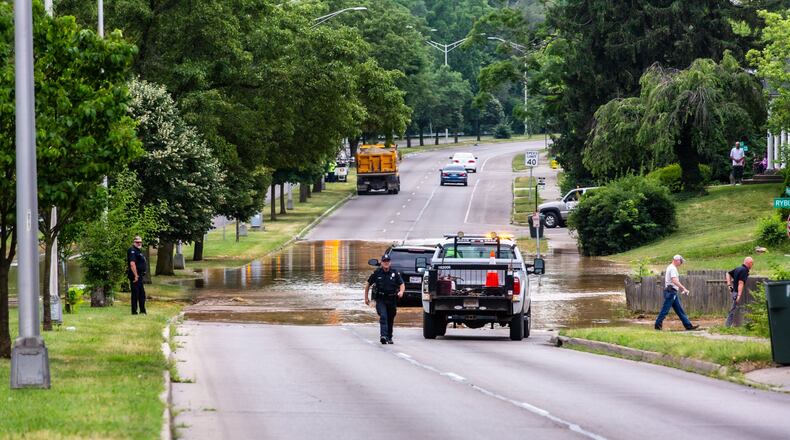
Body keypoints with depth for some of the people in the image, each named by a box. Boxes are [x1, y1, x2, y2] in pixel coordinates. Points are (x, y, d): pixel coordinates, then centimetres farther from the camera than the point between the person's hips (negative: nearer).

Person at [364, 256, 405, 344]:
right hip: (380, 300, -2)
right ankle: (383, 336, -30)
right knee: (383, 317, -20)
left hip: (392, 300, 2)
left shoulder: (395, 273, 2)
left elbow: (402, 284, -1)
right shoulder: (377, 273, 0)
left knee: (390, 320, 12)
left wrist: (401, 291, -23)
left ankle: (389, 337, 26)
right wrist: (366, 297, 11)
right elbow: (368, 284, 11)